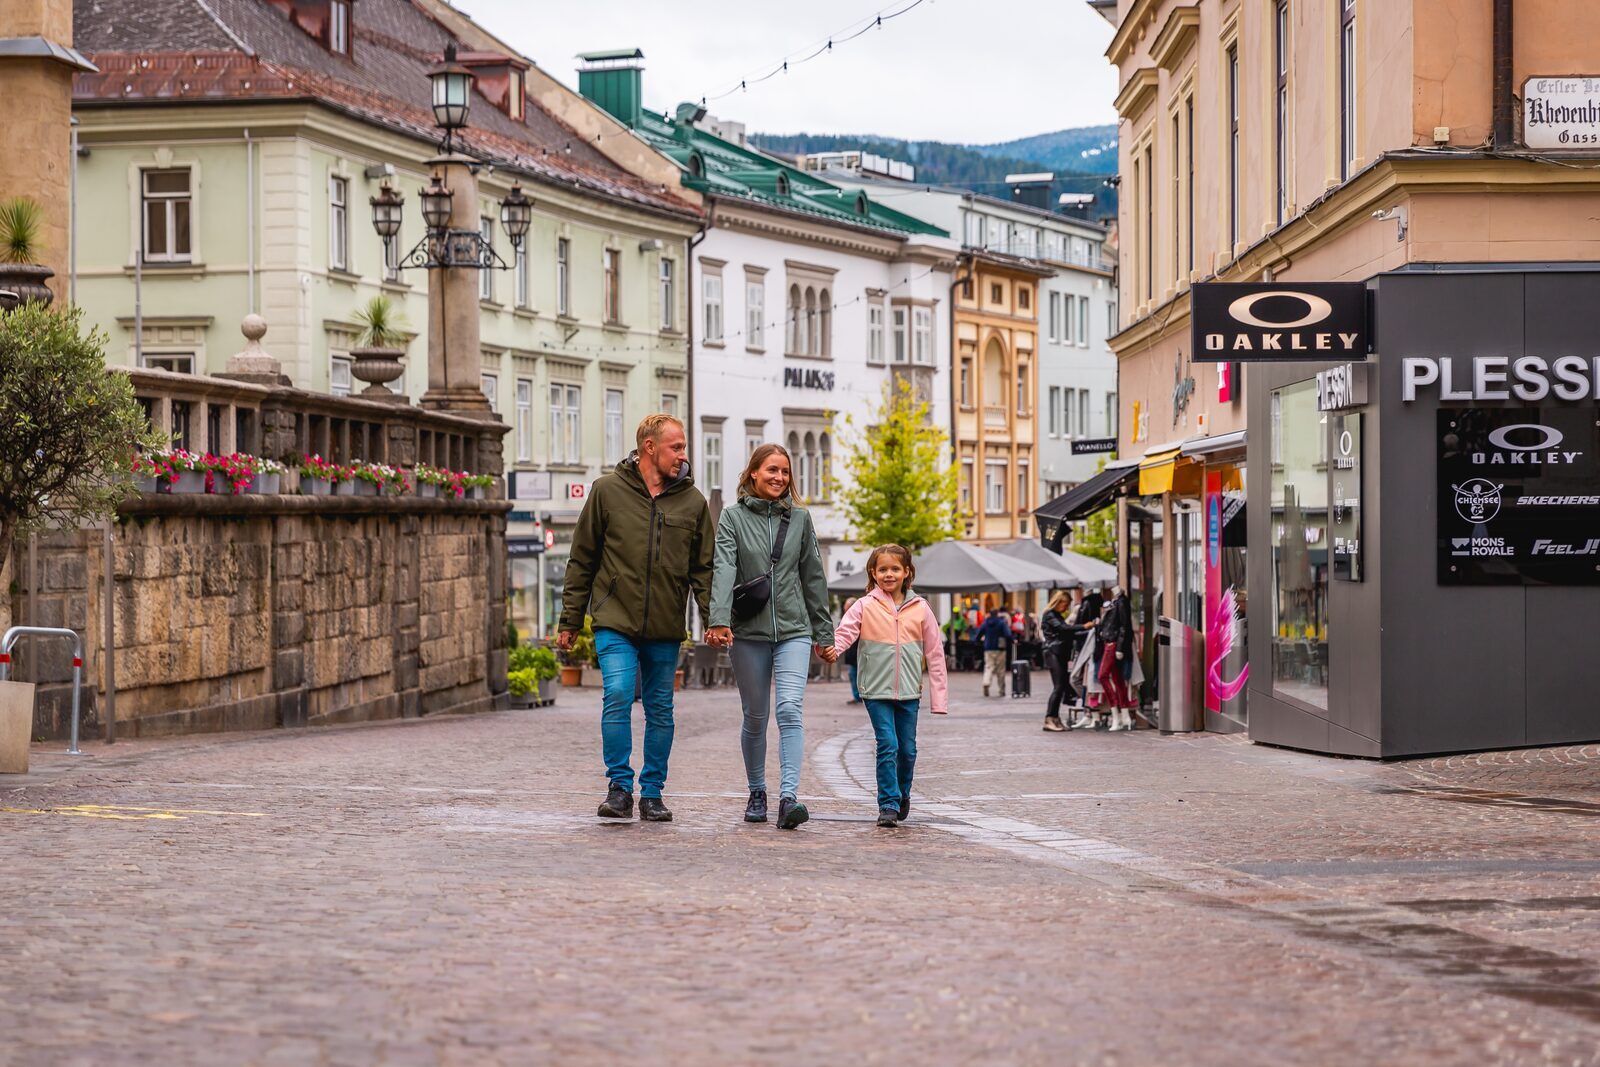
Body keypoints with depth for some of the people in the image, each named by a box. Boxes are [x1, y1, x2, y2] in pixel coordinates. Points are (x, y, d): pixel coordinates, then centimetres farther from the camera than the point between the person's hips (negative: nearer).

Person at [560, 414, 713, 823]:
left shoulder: (692, 501, 7)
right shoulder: (608, 490, 1)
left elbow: (704, 569, 9)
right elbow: (582, 560, 5)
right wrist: (570, 620, 4)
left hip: (666, 628, 3)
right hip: (615, 621, -2)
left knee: (660, 710, 6)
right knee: (618, 697, -15)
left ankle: (652, 793, 16)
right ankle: (620, 787, -6)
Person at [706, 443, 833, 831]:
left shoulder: (800, 518, 9)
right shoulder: (733, 517, 1)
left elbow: (813, 578, 13)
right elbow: (724, 570, -12)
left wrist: (824, 632, 13)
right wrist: (719, 620, -26)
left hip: (793, 630, 1)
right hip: (748, 632, -1)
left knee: (790, 710, -15)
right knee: (755, 718, 8)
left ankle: (789, 797, -23)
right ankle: (757, 794, 24)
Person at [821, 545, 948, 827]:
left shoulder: (920, 609, 3)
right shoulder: (865, 607, -1)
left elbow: (934, 653, 6)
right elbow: (846, 631, -14)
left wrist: (939, 696, 3)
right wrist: (832, 648, -39)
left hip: (909, 692, 2)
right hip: (877, 690, -2)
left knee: (908, 749, 8)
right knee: (887, 746, -10)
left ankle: (902, 795, 32)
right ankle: (888, 805, -4)